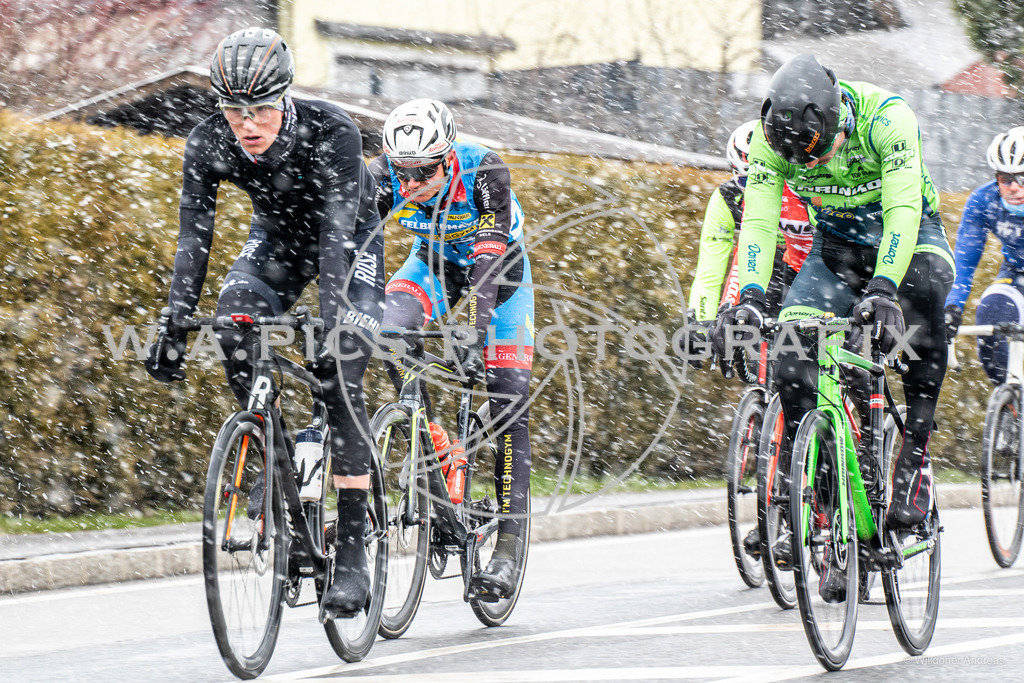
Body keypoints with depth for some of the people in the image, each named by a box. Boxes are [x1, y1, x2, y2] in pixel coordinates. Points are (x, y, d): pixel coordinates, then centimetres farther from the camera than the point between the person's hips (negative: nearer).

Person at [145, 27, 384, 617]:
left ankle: (354, 552, -18)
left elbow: (337, 235, -40)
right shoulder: (208, 144, -25)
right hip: (278, 238, 4)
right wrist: (175, 328, -35)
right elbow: (194, 237, -25)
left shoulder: (333, 132, -35)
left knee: (339, 375, -20)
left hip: (352, 238, -3)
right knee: (234, 326, -27)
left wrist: (331, 319, -52)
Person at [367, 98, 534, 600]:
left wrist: (476, 339, -49)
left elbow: (488, 264, -40)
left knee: (508, 402, -12)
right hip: (434, 258, 3)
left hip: (498, 262, -3)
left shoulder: (485, 172, -36)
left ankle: (508, 545, -10)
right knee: (390, 331, -29)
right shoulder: (385, 177, -27)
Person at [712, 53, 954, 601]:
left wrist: (883, 289, -51)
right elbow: (758, 221, -23)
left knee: (921, 292, -40)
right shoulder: (770, 136, -21)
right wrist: (749, 298, -38)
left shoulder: (886, 117, -31)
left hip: (909, 237, -3)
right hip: (835, 245, 3)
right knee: (793, 366, -18)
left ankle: (915, 453, -27)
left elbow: (903, 210, -38)